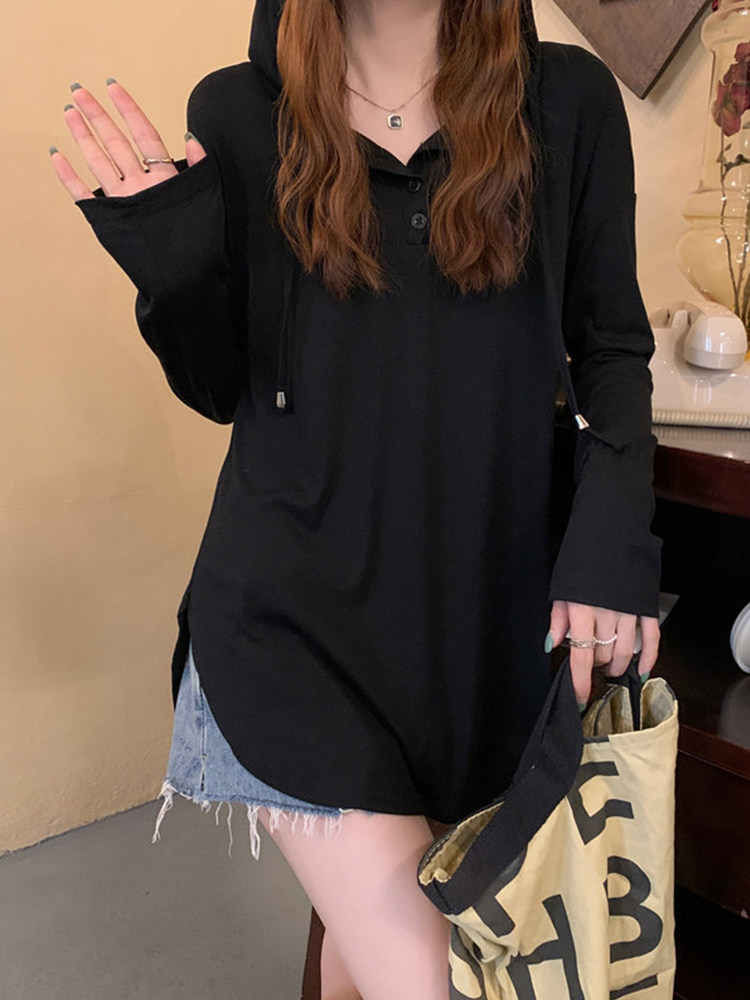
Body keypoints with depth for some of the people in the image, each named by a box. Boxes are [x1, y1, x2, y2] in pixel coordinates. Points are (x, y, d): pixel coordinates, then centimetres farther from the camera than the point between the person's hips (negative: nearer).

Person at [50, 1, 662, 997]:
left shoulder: (569, 100, 0)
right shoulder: (238, 113, -2)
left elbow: (611, 344, 6)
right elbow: (223, 388, 3)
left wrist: (613, 529, -7)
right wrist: (170, 268, -16)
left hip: (484, 603, 2)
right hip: (296, 605, -2)